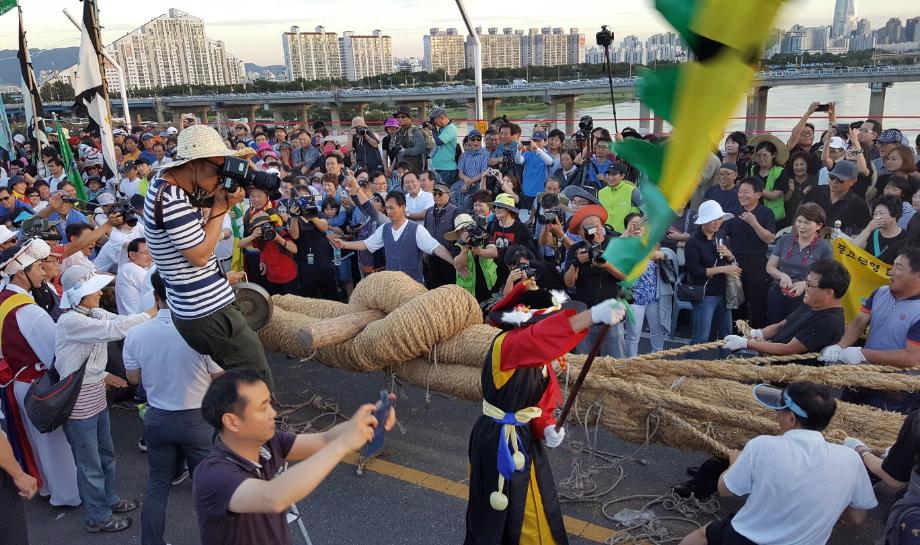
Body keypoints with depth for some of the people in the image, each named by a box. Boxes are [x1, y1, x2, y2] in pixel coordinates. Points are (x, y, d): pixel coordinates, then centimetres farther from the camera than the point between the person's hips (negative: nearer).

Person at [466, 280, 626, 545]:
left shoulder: (542, 361, 2)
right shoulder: (504, 345, -27)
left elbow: (542, 405, 5)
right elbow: (540, 337, -48)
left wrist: (548, 428, -18)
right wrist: (593, 315, -60)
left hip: (526, 440, 8)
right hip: (497, 442, -8)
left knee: (535, 515, 22)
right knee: (494, 514, 8)